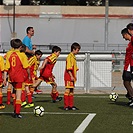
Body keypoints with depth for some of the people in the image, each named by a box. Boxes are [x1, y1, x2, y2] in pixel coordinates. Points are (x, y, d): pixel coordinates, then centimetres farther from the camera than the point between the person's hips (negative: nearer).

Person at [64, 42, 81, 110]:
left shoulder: (74, 57, 16)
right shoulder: (69, 57, -13)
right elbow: (68, 68, -19)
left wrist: (75, 76, 16)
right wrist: (71, 76, -21)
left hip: (72, 77, 9)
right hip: (69, 77, -9)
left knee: (71, 91, 11)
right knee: (67, 91, -6)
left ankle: (71, 105, 15)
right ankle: (66, 106, -4)